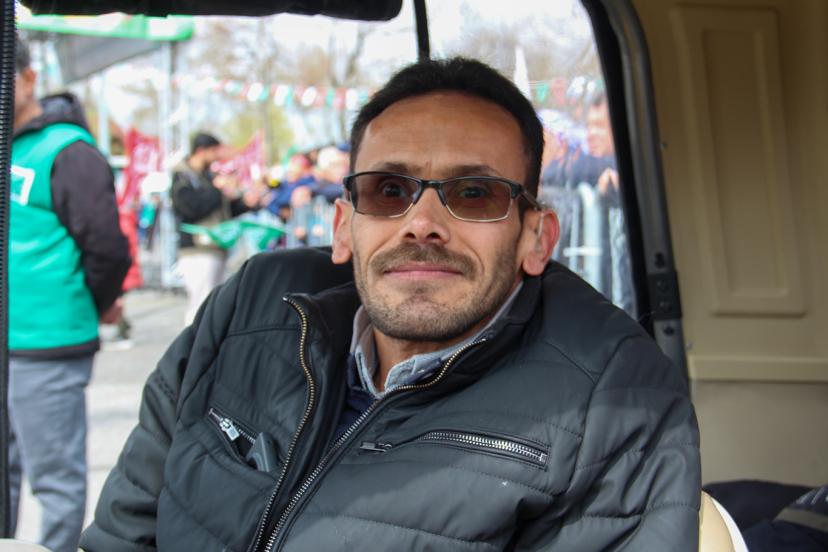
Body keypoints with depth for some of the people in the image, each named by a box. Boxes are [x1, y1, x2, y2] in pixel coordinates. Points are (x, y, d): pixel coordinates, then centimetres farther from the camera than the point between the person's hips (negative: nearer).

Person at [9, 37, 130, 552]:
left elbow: (108, 249, -15)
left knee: (55, 476, 4)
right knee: (6, 472, 18)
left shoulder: (66, 152, -13)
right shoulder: (15, 147, 10)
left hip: (45, 349, -7)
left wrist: (96, 306, 0)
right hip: (16, 343, 7)